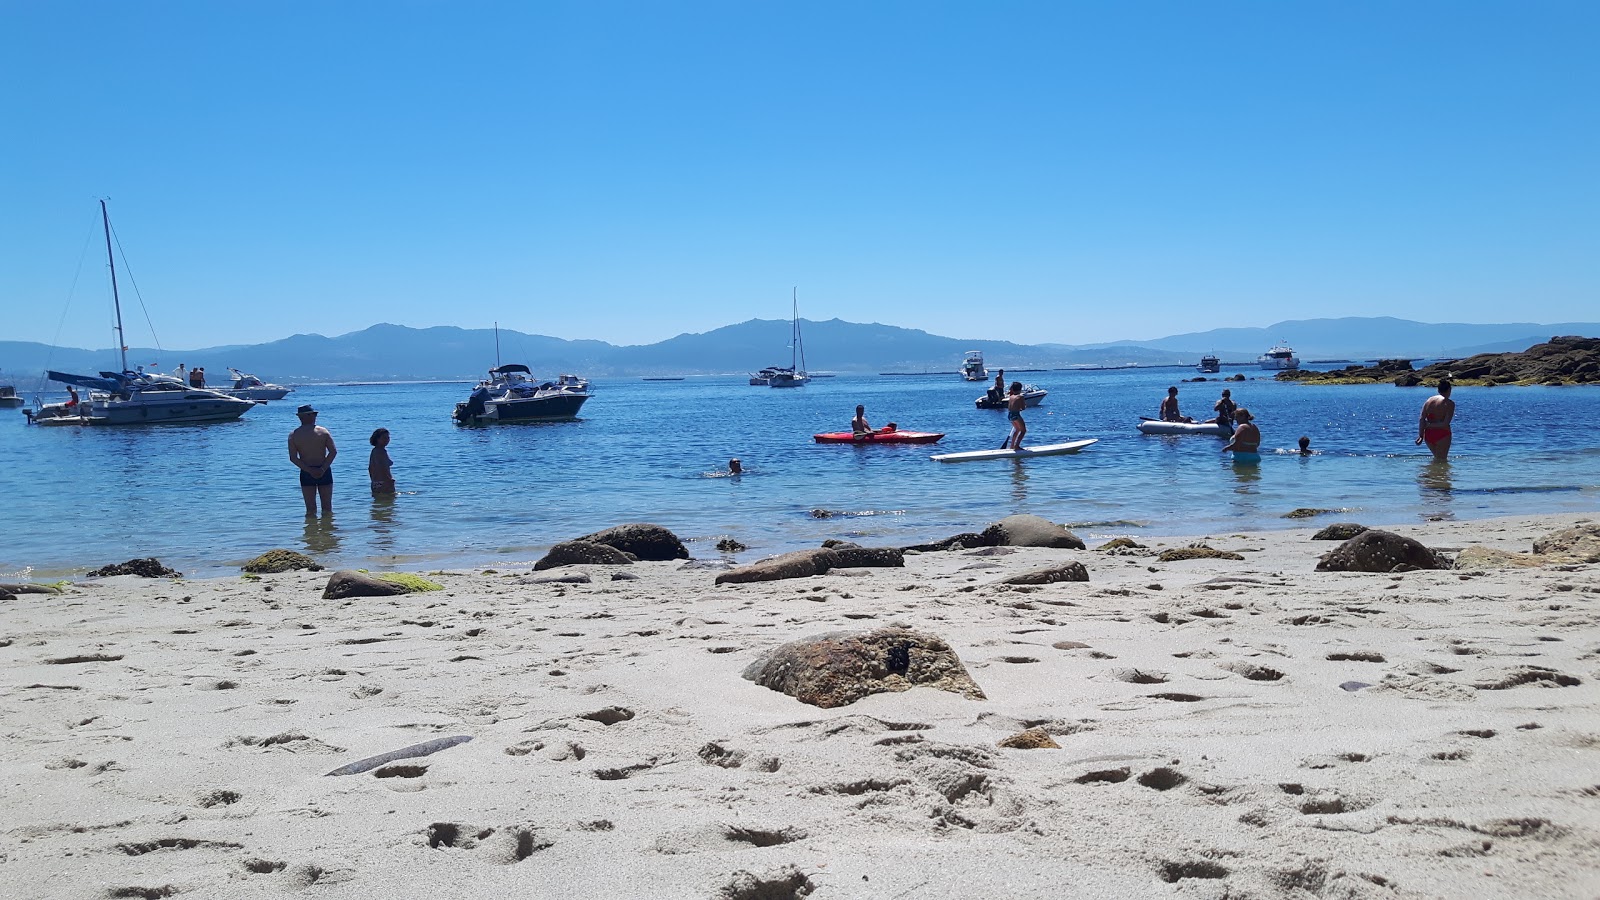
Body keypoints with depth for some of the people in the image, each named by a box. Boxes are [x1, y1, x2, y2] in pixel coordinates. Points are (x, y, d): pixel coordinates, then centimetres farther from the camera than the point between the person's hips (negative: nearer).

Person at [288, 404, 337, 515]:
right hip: (324, 472, 0)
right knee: (327, 508, 9)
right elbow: (333, 451, -8)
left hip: (306, 473, 0)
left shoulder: (293, 435, 0)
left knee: (310, 510, 5)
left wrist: (309, 470, -9)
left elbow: (293, 458, -7)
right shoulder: (323, 431, -1)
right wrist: (323, 468, -10)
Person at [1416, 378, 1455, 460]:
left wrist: (1421, 435, -6)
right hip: (1442, 434, -5)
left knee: (1437, 458, 23)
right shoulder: (1450, 403, -6)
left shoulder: (1429, 400, 8)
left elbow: (1421, 419, -1)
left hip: (1428, 434, 5)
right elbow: (1446, 423, -15)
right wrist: (1429, 425, -5)